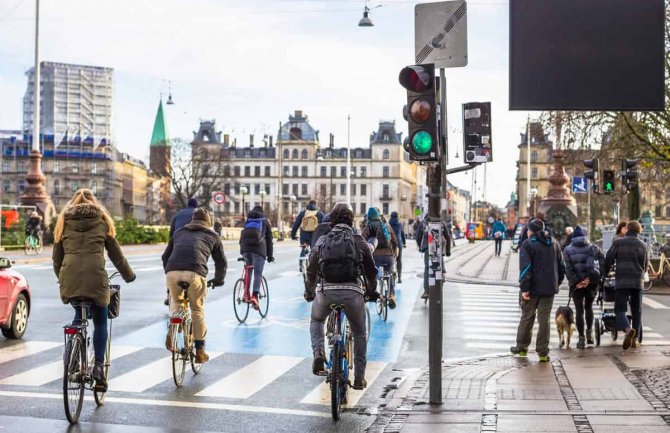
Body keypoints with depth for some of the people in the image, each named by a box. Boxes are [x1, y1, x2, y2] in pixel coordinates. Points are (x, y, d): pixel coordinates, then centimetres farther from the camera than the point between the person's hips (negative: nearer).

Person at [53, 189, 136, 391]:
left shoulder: (64, 221, 18)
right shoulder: (102, 221, 14)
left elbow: (57, 256, 19)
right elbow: (115, 253, 17)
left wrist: (61, 277, 35)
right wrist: (129, 275, 29)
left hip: (70, 278, 2)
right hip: (96, 276, -2)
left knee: (79, 314, 25)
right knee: (100, 322, 11)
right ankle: (99, 365, 0)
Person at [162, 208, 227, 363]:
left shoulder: (178, 232, 31)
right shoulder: (212, 235, 24)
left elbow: (165, 257, 32)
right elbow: (221, 262, 26)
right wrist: (218, 280, 43)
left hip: (172, 273, 2)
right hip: (195, 274, -2)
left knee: (176, 301, 31)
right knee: (197, 311, 16)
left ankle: (172, 331, 11)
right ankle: (200, 351, 20)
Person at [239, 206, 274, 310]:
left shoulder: (247, 221, 27)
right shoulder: (265, 222, 21)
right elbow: (269, 240, 18)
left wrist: (242, 251, 30)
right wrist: (270, 256, 21)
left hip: (245, 247, 3)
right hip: (259, 248, -3)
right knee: (258, 274, -5)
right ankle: (255, 296, -21)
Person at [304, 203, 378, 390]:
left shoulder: (321, 241, 13)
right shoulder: (359, 241, 10)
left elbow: (311, 271, 15)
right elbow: (371, 270, 14)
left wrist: (309, 293, 30)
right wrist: (371, 292, 29)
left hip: (325, 291, 1)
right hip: (352, 292, -1)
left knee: (316, 321, 31)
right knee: (359, 333, 18)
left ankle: (318, 353, 6)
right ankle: (359, 377, 18)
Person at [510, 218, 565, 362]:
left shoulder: (527, 244, -7)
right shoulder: (554, 243, 11)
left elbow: (525, 268, -15)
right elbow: (561, 265, 13)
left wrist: (524, 288, -16)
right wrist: (557, 282, 20)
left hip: (533, 287, -4)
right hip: (550, 288, 4)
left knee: (527, 317, 9)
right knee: (544, 319, 6)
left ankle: (521, 347, 20)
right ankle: (543, 352, 5)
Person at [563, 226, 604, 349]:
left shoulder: (567, 250, 1)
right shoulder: (593, 247, 5)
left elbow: (568, 269, -10)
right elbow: (602, 262, -8)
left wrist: (576, 282, -12)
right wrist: (592, 277, -12)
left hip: (577, 284, -2)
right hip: (592, 282, 2)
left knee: (579, 310, 5)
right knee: (589, 307, 23)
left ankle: (581, 338, 3)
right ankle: (589, 332, 18)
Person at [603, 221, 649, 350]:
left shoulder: (618, 242, -1)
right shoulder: (643, 246, 10)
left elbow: (608, 260, -1)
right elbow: (646, 266, 16)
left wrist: (605, 274, 15)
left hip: (621, 281, -3)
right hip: (638, 281, 3)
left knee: (620, 309, -2)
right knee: (636, 311, 13)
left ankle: (628, 329, -29)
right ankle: (635, 338, 12)